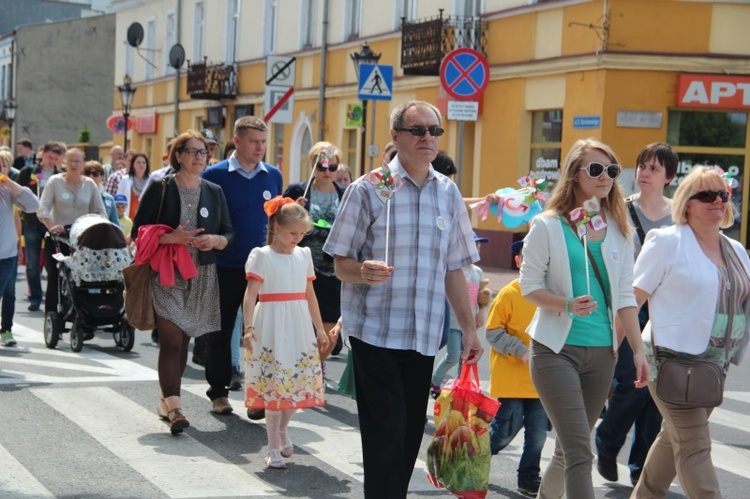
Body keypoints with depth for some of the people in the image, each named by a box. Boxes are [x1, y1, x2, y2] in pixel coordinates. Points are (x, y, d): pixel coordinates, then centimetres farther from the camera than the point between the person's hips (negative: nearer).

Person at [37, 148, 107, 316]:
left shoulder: (90, 184, 10)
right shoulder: (55, 181, 3)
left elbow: (100, 212, 9)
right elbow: (43, 208, -7)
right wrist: (51, 226, -24)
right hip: (57, 238, -1)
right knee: (54, 278, -2)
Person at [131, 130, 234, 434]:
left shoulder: (214, 192, 11)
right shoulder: (159, 189, -1)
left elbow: (229, 233, 13)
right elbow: (139, 232, -3)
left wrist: (215, 240, -10)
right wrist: (171, 238, -18)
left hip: (202, 277, 4)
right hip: (167, 275, -4)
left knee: (183, 341, 10)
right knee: (171, 340, -13)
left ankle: (167, 400, 22)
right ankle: (174, 408, -18)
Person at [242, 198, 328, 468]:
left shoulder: (304, 255, 10)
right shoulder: (261, 256, -6)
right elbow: (250, 295, -14)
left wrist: (319, 328, 17)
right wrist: (248, 327, -25)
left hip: (299, 327, 5)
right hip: (272, 329, -5)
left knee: (296, 383, 9)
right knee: (273, 386, -3)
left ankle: (282, 431, 34)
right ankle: (274, 448, 6)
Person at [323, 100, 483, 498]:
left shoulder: (449, 194, 10)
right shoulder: (368, 189, -4)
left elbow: (453, 268, 14)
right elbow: (340, 262, -5)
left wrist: (469, 328, 11)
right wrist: (363, 271, -27)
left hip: (424, 336, 5)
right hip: (375, 331, -4)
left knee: (410, 435, 9)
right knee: (386, 435, -5)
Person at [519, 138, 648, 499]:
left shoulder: (618, 229, 7)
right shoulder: (548, 226, -5)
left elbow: (625, 296, 8)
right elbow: (529, 284, -5)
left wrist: (638, 349, 3)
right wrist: (567, 305, -22)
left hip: (601, 352, 5)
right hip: (556, 349, -5)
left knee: (569, 448, 12)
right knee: (579, 453, -12)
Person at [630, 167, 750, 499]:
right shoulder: (667, 242, -5)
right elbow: (632, 298, -6)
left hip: (714, 365, 7)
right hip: (673, 359, -7)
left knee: (674, 439, 17)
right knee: (693, 446, -10)